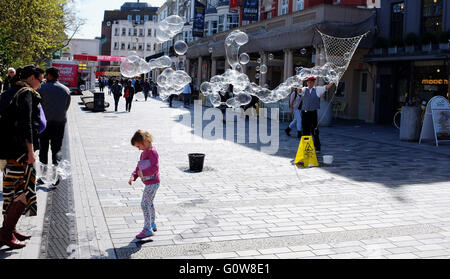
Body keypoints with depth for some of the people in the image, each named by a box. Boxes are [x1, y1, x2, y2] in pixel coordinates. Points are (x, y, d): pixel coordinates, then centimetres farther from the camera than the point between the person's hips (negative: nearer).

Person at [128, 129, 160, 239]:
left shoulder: (152, 152, -17)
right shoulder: (144, 152, 14)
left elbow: (155, 167, -26)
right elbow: (139, 167, 15)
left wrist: (143, 173, -18)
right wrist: (133, 176, 0)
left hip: (152, 183, -10)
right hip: (151, 183, 10)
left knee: (144, 204, -9)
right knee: (149, 203, 21)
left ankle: (147, 229, -7)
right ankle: (152, 224, 36)